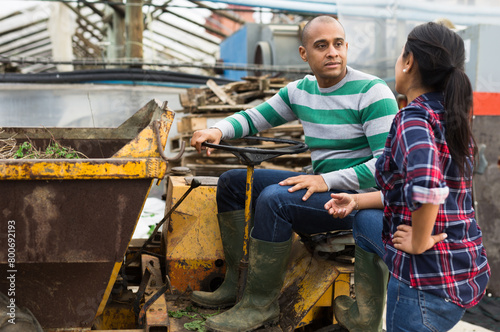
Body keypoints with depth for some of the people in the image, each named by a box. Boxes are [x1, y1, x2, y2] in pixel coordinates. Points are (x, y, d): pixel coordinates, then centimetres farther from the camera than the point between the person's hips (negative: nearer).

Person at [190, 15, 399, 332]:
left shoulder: (372, 92, -16)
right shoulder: (301, 91, 5)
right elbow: (254, 117, 15)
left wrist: (327, 180, -27)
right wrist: (218, 130, -6)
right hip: (322, 184, 8)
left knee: (274, 198, -31)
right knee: (232, 181, 6)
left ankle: (261, 305, -15)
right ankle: (237, 285, 7)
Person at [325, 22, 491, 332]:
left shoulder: (414, 118, -21)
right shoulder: (450, 115, 7)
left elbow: (426, 185, -43)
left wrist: (419, 242, -25)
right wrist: (356, 201, 15)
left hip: (432, 277, -10)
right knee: (365, 222, 24)